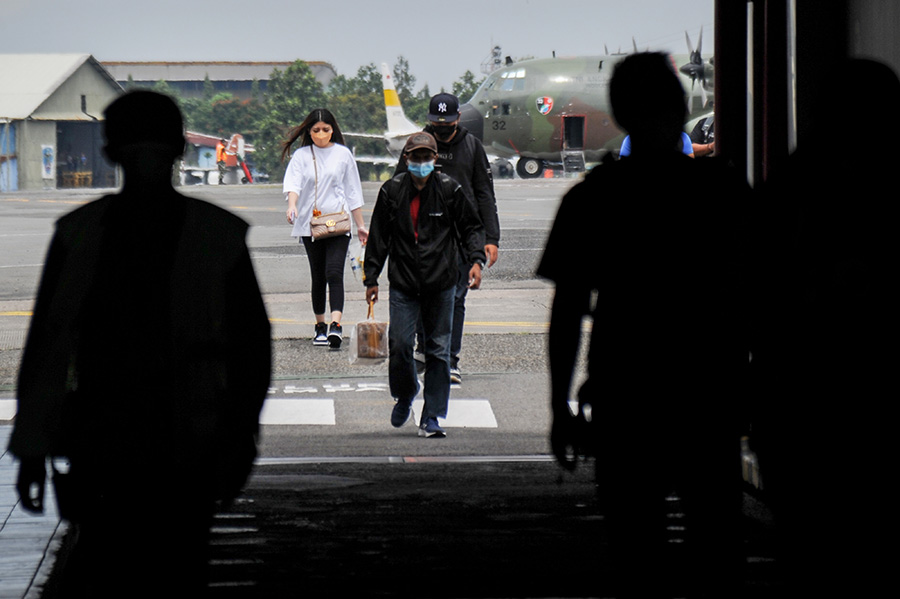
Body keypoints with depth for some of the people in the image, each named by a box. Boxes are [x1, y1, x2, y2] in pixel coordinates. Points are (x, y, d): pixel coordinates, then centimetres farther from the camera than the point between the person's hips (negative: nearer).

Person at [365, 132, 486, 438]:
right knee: (399, 345, -7)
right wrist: (371, 278, 9)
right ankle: (404, 396, 23)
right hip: (403, 285, 0)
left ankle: (431, 418, 9)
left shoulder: (450, 190, -2)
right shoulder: (391, 191, 0)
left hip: (441, 285, 0)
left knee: (439, 351, 2)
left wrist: (476, 260, -9)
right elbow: (378, 237, 9)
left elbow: (471, 227, 7)